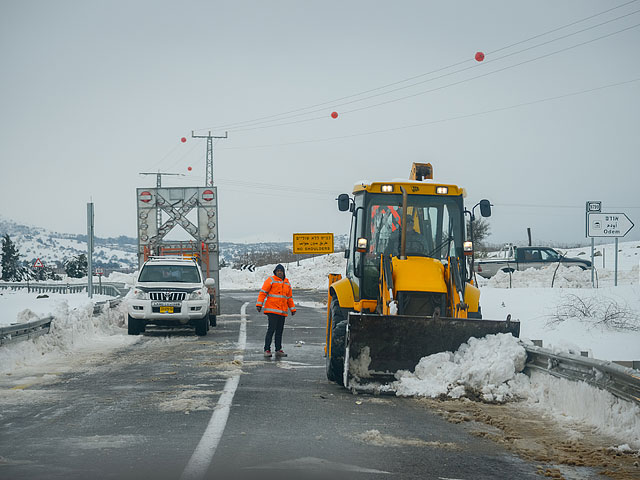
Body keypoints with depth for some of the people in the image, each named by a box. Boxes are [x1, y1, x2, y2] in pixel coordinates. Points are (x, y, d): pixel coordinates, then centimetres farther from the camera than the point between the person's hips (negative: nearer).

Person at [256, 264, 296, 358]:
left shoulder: (287, 282, 17)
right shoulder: (271, 280, -2)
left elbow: (289, 297, 24)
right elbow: (263, 292, -6)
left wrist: (292, 309, 22)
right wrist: (259, 304, -16)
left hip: (282, 311, 6)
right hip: (272, 309, -6)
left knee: (279, 330, 7)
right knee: (271, 329, -12)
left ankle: (278, 350, 11)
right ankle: (267, 350, -10)